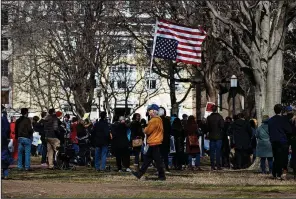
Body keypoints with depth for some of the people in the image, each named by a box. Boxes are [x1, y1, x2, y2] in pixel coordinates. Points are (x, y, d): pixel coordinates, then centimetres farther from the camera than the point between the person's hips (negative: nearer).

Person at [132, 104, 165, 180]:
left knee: (157, 160, -5)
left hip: (153, 143, -10)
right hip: (157, 141, 10)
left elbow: (148, 131, -14)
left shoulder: (153, 120, -17)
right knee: (147, 159, 11)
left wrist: (145, 130, 8)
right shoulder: (159, 119, 12)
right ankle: (140, 173, 15)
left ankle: (162, 175, -1)